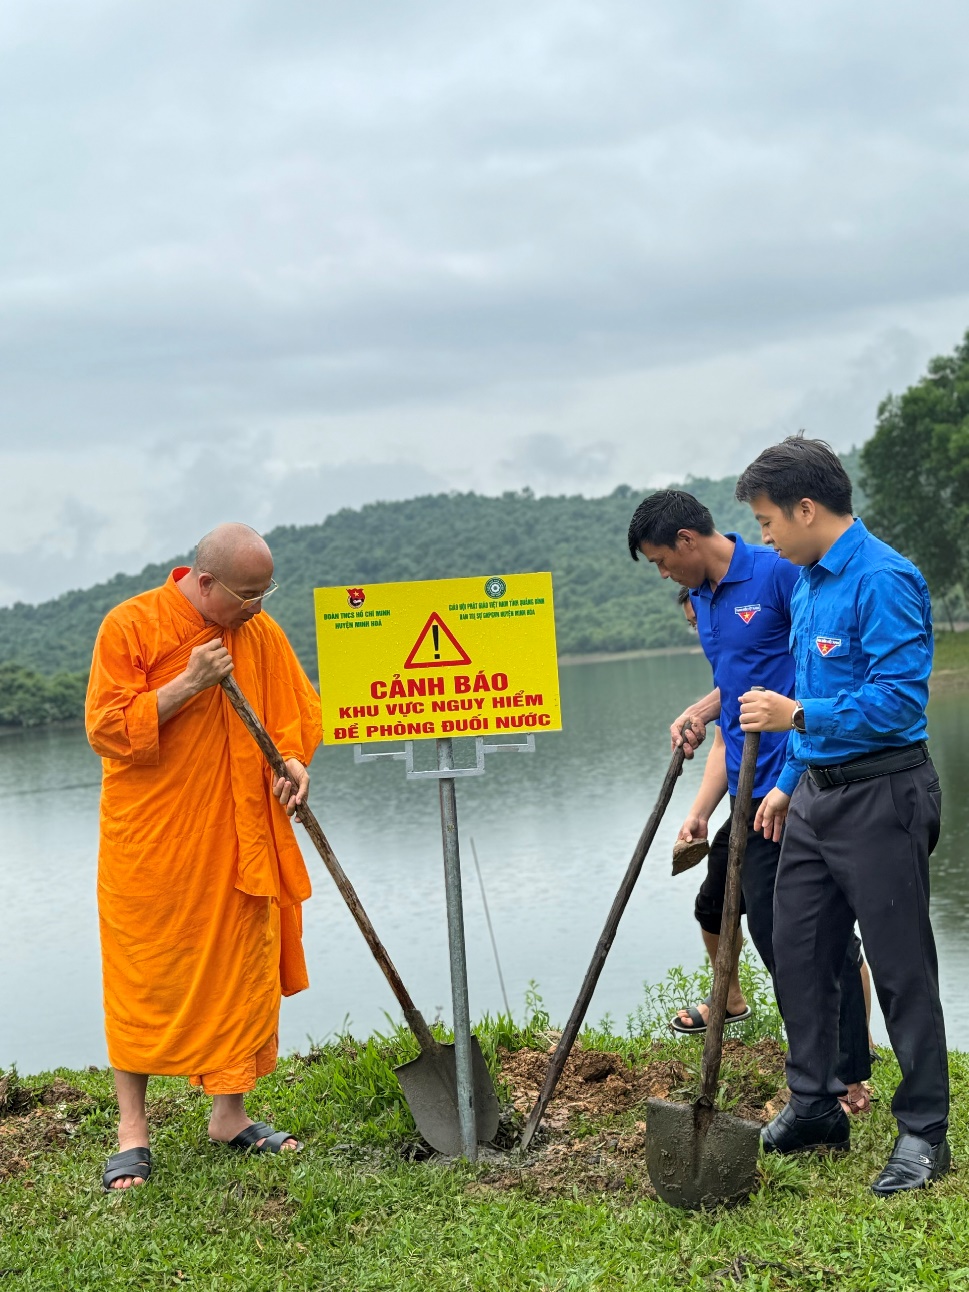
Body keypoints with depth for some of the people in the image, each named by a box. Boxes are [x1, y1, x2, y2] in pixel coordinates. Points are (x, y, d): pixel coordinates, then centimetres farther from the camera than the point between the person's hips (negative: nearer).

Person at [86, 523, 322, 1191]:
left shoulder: (260, 633, 5)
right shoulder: (131, 625, -9)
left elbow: (297, 708, 12)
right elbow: (107, 728, -13)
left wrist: (294, 760, -8)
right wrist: (187, 685, -21)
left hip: (237, 841, 5)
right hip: (150, 839, -4)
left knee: (242, 967, 6)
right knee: (144, 972, -1)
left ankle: (231, 1112, 18)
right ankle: (133, 1129, 8)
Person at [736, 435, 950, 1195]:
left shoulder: (883, 580, -18)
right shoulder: (807, 582, 12)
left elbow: (900, 698, -25)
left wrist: (797, 716, -26)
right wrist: (788, 783, 19)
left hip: (880, 797, -9)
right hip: (816, 794, 9)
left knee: (902, 966, 0)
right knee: (799, 952, 13)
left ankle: (925, 1132, 10)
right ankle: (814, 1105, 27)